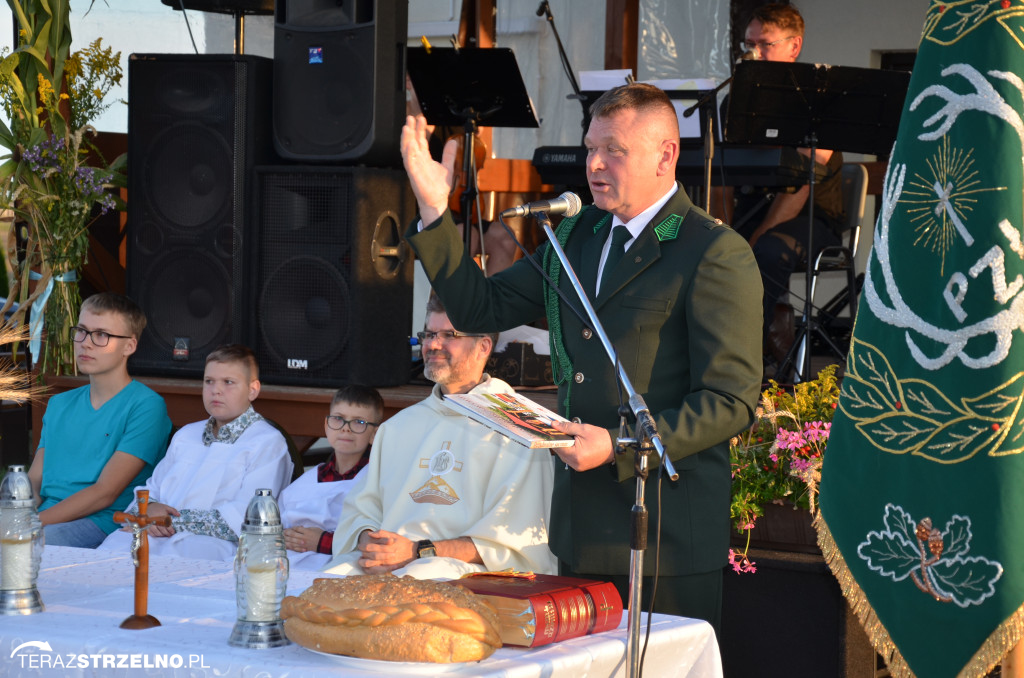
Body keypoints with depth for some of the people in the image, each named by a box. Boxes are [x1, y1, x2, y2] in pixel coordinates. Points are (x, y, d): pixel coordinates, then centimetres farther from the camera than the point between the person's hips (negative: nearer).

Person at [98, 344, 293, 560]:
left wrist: (177, 522, -14)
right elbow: (152, 487, 28)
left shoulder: (268, 442, 5)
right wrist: (149, 508, 1)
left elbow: (247, 515, -9)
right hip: (155, 534, 6)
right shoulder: (186, 435, 31)